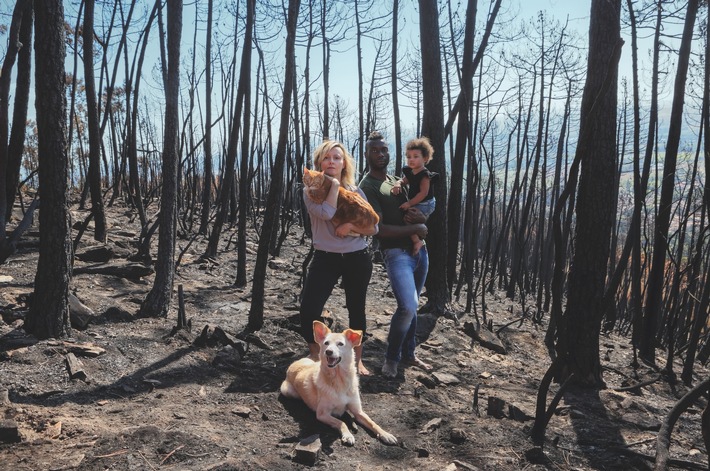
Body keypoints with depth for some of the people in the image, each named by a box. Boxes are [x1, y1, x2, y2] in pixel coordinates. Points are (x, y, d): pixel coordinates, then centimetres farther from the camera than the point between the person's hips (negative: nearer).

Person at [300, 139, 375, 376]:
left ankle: (357, 360, 30)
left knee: (356, 310, 12)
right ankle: (315, 360, 12)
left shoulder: (356, 191, 4)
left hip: (357, 258, 2)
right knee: (309, 310, -12)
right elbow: (326, 213, -22)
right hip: (326, 258, -2)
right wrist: (334, 185, -13)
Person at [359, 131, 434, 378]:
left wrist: (419, 216, -8)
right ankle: (391, 358, 3)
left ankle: (408, 354, 28)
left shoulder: (397, 180, 16)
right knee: (407, 307, -18)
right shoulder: (367, 187, -8)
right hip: (397, 253, -7)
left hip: (419, 249, 8)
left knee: (411, 307, 14)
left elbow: (420, 215, 17)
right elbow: (379, 229, -17)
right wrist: (415, 228, -11)